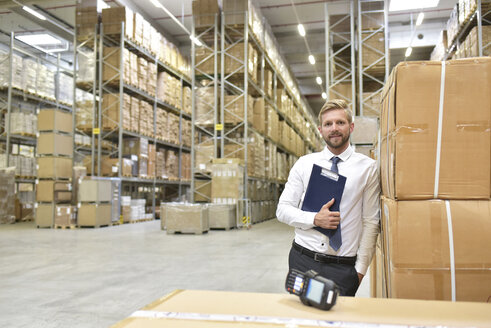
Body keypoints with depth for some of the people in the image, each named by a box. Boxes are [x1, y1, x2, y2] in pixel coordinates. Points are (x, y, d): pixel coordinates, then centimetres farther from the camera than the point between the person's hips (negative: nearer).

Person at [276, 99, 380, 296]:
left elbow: (371, 222, 0)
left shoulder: (368, 167, 1)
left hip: (344, 267, -1)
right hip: (303, 259, 1)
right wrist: (315, 219, -14)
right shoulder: (304, 164, 4)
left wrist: (360, 269, -4)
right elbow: (283, 210, 3)